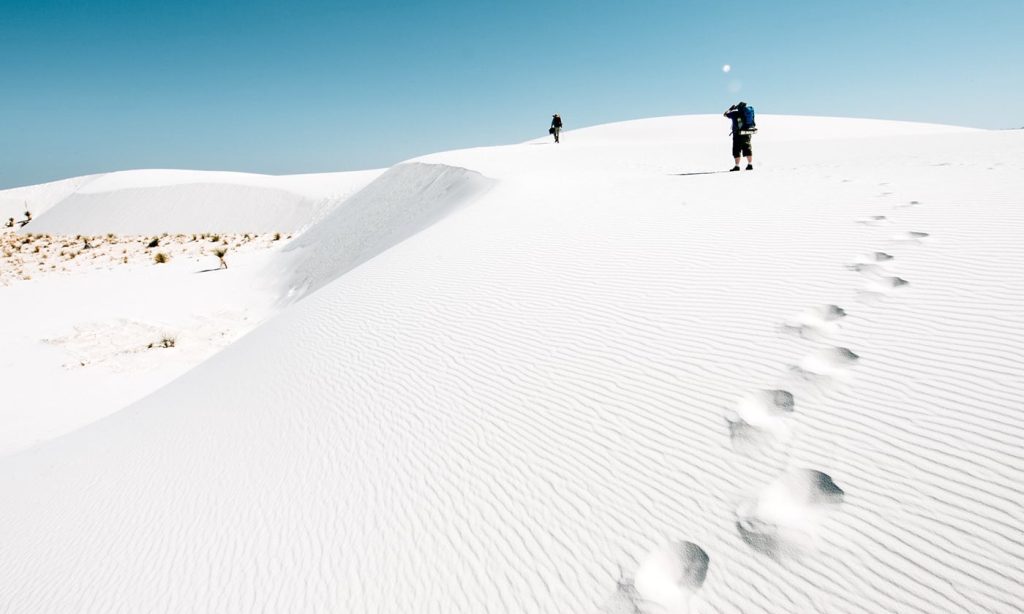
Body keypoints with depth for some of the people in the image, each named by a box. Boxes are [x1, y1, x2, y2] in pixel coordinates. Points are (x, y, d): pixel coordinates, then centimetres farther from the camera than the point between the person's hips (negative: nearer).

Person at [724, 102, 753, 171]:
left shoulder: (735, 113, -8)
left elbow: (725, 114, 6)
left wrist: (731, 109, 19)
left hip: (738, 134, -5)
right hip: (747, 134, 5)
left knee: (736, 150, -1)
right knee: (747, 149, 13)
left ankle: (737, 166, -5)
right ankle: (750, 165, 14)